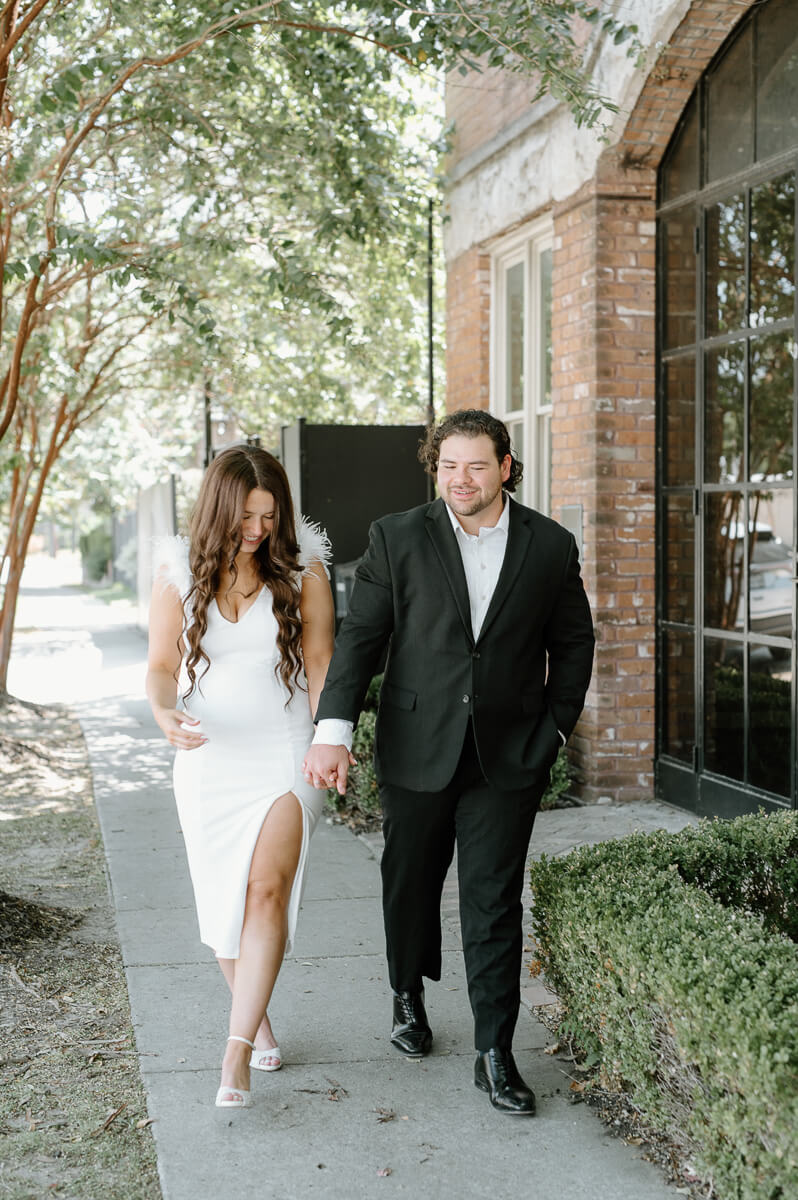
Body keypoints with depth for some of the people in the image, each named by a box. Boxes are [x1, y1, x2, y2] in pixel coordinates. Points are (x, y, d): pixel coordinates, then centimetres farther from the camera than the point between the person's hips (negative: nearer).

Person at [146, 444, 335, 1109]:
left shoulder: (302, 570, -1)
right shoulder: (179, 573, 0)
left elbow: (320, 662, 0)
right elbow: (162, 666, 0)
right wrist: (165, 713, -22)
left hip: (284, 754, -2)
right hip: (210, 755, 2)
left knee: (267, 892, -15)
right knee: (223, 900, 10)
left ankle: (237, 1056, -13)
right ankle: (257, 1021, 32)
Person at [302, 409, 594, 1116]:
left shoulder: (551, 547, 1)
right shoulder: (397, 539, -2)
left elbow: (573, 644, 11)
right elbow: (360, 636, -5)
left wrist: (554, 729, 4)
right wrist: (334, 729, -15)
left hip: (508, 758, 0)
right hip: (416, 752, 1)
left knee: (494, 905, -1)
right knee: (411, 883, 17)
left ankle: (495, 1056, 8)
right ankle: (409, 995, 43)